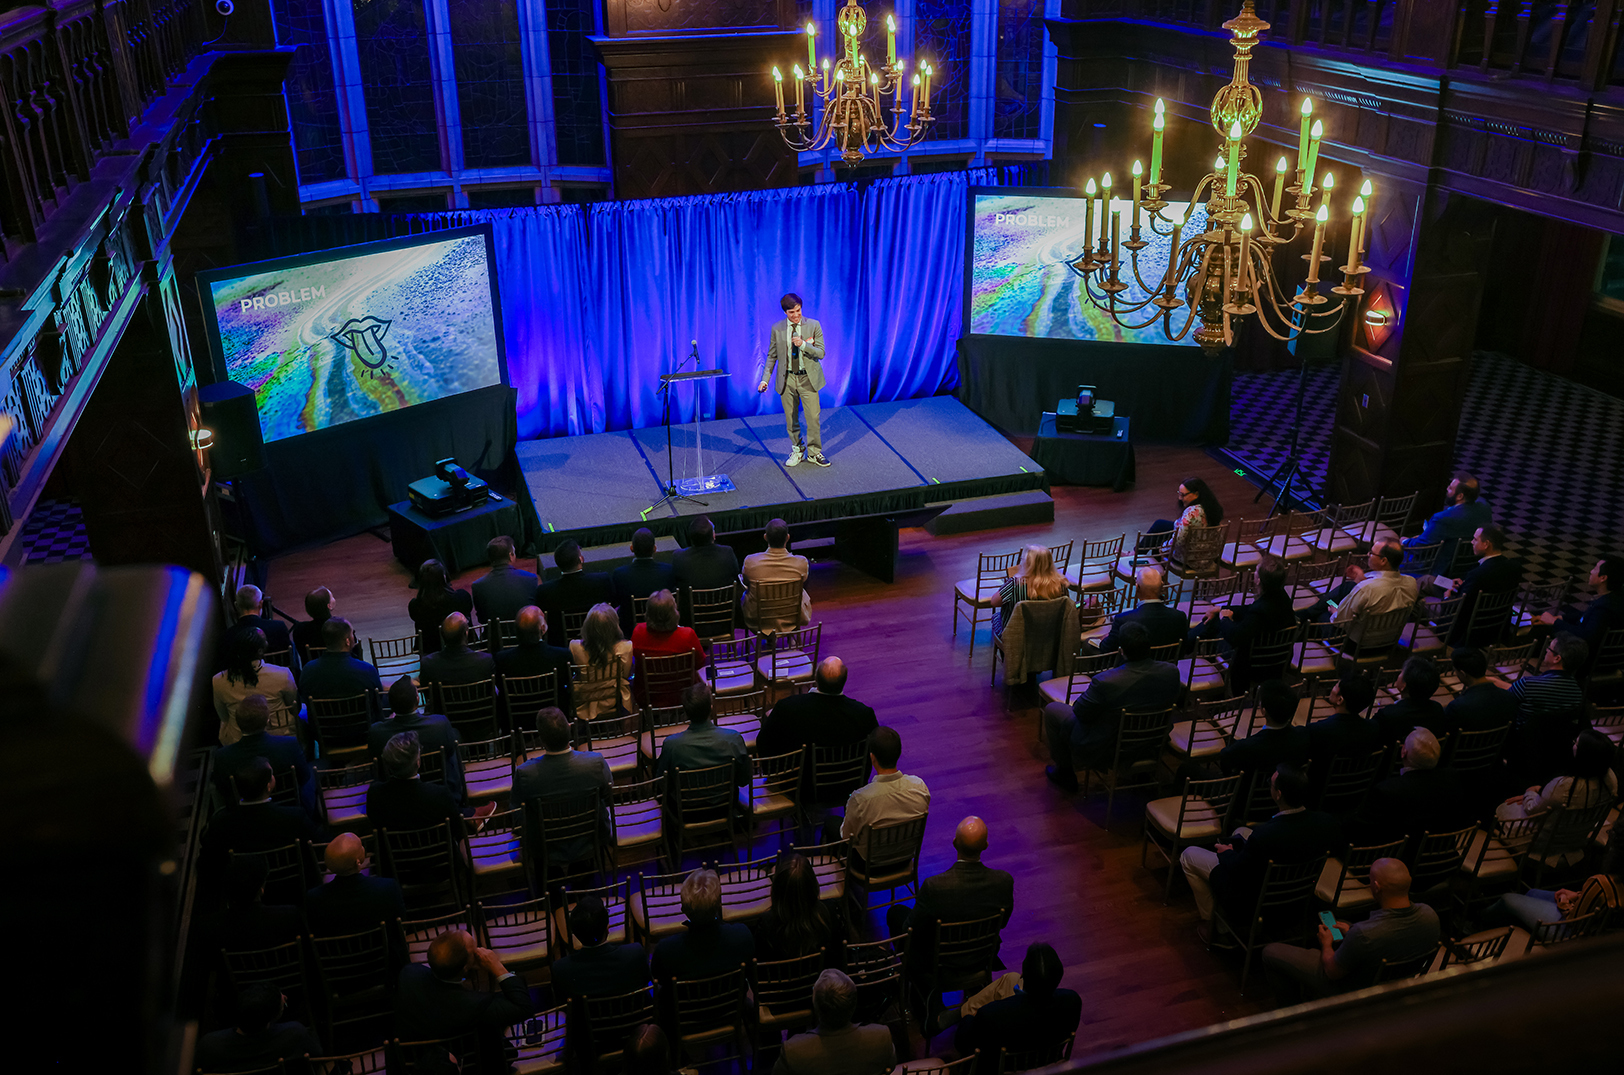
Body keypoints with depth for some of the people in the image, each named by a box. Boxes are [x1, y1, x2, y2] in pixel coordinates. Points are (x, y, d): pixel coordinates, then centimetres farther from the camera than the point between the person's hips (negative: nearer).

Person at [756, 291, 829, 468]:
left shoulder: (813, 326, -4)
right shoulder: (777, 329, 0)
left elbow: (821, 353, -7)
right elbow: (772, 356, 6)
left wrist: (803, 344, -23)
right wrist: (765, 379, -2)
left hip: (808, 378, -1)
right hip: (786, 379, 1)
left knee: (813, 417, -2)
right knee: (791, 419, 9)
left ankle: (814, 453, 15)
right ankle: (797, 450, 27)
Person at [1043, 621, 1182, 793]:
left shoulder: (1105, 682, -35)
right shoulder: (1171, 672, -20)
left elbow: (1080, 713, -20)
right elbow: (1178, 694, 3)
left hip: (1101, 753, -6)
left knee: (1052, 709, 16)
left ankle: (1065, 774, 31)